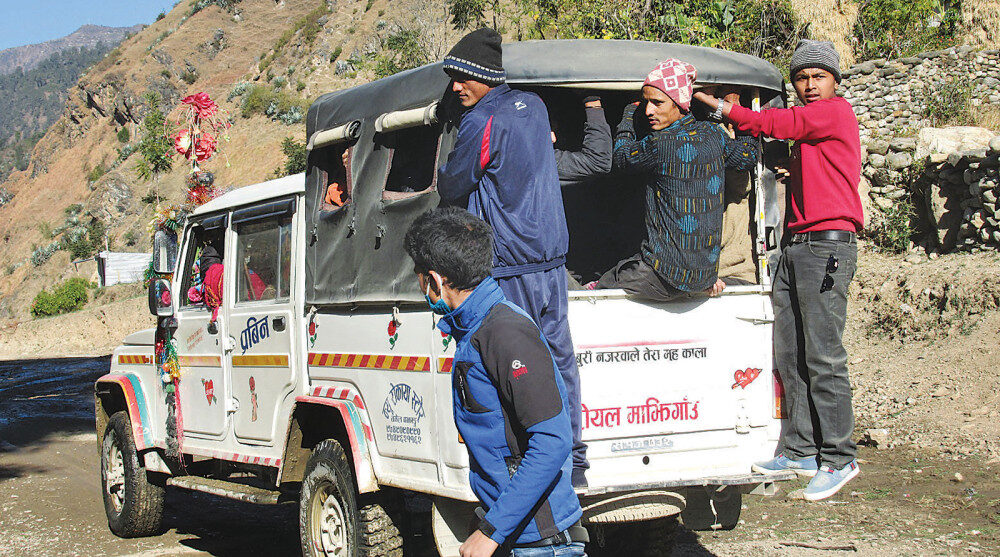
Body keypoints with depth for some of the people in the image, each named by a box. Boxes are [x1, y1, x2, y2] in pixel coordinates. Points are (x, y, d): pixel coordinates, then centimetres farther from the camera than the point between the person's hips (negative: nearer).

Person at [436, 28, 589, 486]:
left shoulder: (482, 123, -14)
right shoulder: (533, 105, 11)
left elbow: (451, 188, -5)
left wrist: (442, 178, 17)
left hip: (510, 266, -8)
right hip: (552, 257, 8)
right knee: (559, 357, 11)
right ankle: (572, 461, 17)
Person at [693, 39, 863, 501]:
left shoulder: (836, 111, -5)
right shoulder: (806, 126, 21)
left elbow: (775, 124, -9)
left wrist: (718, 106, -1)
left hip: (827, 245, -9)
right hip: (795, 247, 9)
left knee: (823, 358, -8)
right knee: (789, 355, 8)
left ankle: (838, 459, -1)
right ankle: (800, 450, 15)